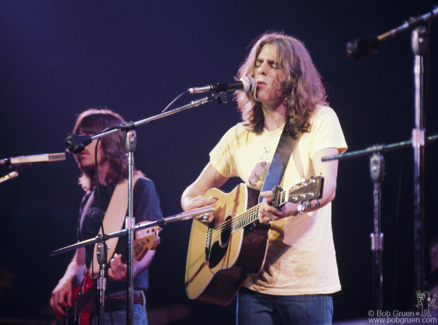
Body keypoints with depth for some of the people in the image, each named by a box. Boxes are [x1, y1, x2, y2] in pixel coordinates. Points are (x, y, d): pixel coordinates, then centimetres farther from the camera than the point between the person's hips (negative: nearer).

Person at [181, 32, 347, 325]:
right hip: (253, 282, 3)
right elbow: (191, 194, 20)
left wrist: (293, 206, -36)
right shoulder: (240, 137, 13)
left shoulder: (320, 120, 0)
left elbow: (328, 187, -15)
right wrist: (194, 204, -5)